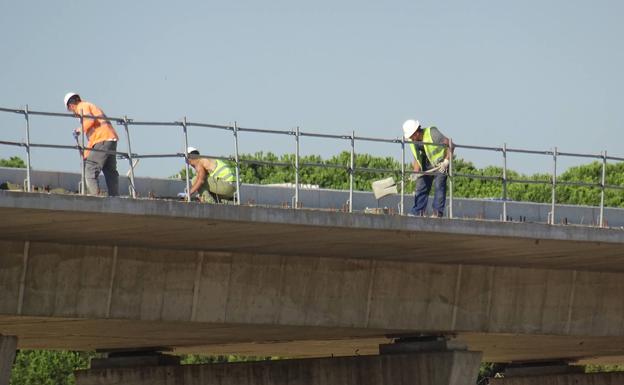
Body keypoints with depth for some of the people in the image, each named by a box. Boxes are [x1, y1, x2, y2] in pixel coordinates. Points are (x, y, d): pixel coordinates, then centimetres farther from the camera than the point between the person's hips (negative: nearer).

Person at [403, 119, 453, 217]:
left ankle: (438, 212, -14)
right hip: (426, 166, 7)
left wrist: (446, 161, -26)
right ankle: (417, 212, 6)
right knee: (421, 187, 2)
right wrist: (416, 172, -9)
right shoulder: (413, 142, -3)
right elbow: (417, 158, 4)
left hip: (440, 163, -7)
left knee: (439, 186, -15)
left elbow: (449, 145, -23)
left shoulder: (432, 133, -24)